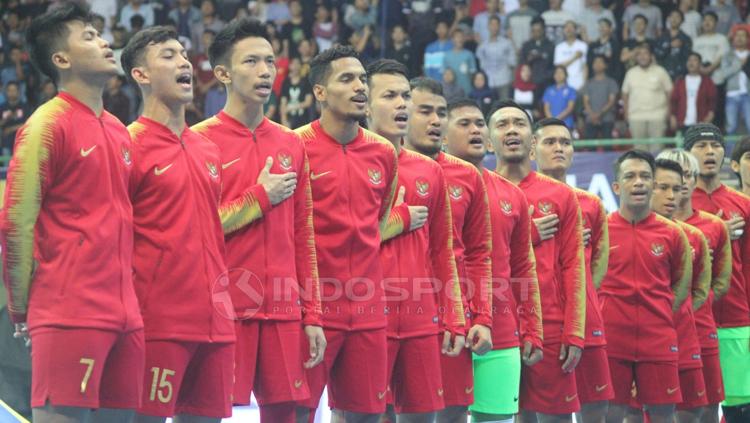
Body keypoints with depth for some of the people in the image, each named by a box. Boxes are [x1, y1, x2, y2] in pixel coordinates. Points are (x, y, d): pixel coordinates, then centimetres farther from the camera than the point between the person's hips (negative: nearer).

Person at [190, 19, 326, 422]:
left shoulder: (291, 144, 13)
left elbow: (303, 235, 15)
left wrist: (312, 314, 10)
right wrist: (260, 199, -9)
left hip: (284, 310, 5)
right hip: (225, 308, -5)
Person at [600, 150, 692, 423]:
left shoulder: (672, 233, 5)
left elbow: (682, 282, 18)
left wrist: (664, 313, 8)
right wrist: (599, 315, 3)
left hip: (659, 339, 1)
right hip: (611, 338, -1)